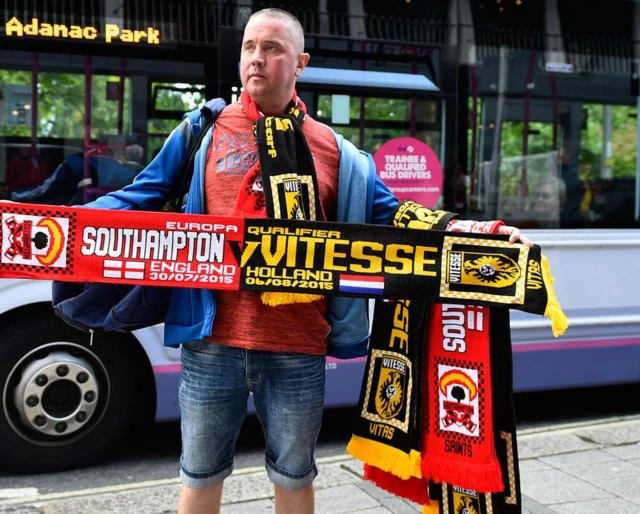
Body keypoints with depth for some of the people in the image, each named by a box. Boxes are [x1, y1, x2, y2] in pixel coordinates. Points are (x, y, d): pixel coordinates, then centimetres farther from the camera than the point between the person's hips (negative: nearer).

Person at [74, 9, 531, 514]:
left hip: (298, 347, 1)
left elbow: (393, 219, 6)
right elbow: (143, 197, 4)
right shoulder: (203, 130, 3)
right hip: (213, 341, 0)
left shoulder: (333, 150, 5)